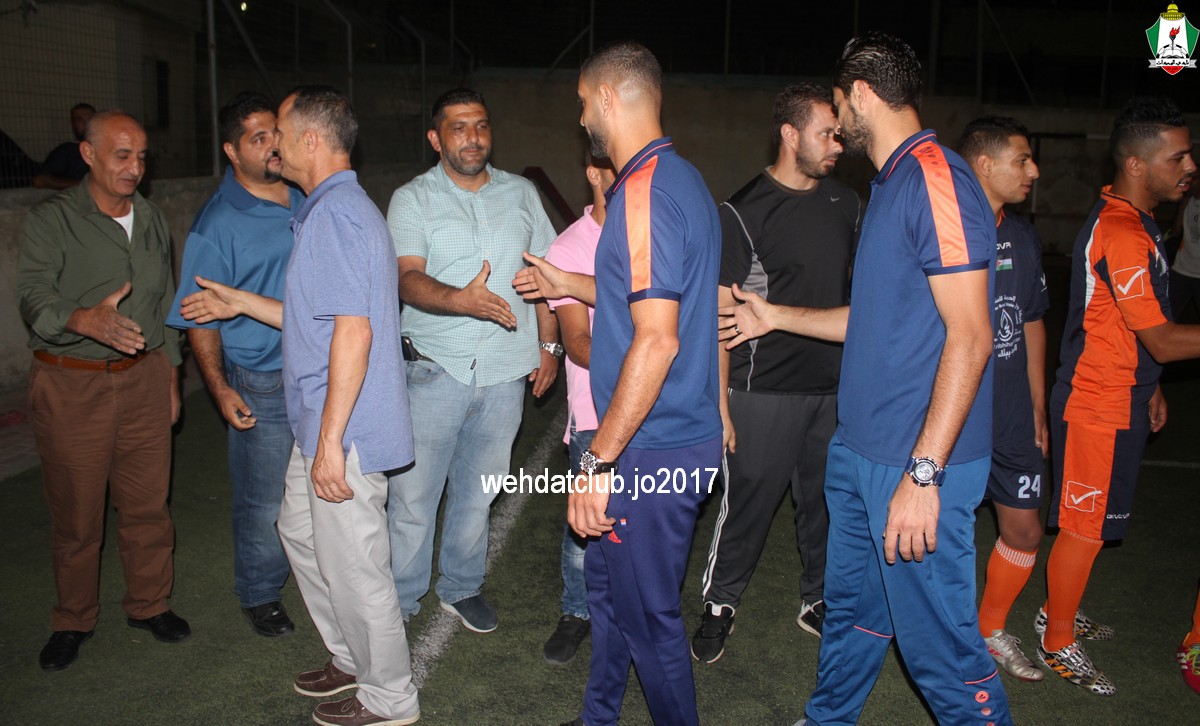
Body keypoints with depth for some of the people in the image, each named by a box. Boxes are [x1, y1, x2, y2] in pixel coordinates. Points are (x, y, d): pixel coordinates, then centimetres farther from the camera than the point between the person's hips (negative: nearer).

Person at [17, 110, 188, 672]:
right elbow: (34, 296, -18)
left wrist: (170, 379, 16)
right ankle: (73, 621, 25)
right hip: (71, 387, -4)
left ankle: (148, 603, 27)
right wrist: (87, 319, -40)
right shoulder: (52, 220, -5)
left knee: (148, 501, 8)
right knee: (75, 511, 6)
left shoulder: (152, 222, 12)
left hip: (143, 379, 4)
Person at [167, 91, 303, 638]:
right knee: (264, 501, 7)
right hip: (263, 385, -5)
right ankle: (259, 594, 29)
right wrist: (220, 389, -16)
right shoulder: (218, 222, -10)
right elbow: (200, 317, -9)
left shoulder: (306, 201, 6)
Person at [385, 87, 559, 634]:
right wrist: (462, 300, -34)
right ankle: (399, 598, 20)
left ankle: (462, 588, 33)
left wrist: (548, 344, 9)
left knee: (477, 490, 15)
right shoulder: (412, 199, -1)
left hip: (505, 371, 3)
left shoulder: (520, 193, 10)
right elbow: (409, 279, -15)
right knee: (413, 491, 2)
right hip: (435, 368, -3)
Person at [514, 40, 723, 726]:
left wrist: (600, 461, -23)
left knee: (649, 615, 6)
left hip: (654, 451, -11)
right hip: (680, 437, 11)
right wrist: (568, 284, 30)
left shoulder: (645, 192, -20)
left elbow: (657, 339, -27)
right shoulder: (682, 178, 12)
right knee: (607, 580, 23)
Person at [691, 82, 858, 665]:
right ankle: (719, 605, 23)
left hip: (836, 386, 5)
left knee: (826, 501, 14)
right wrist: (718, 403, -12)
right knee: (748, 501, 3)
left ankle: (818, 601, 34)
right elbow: (719, 314, -10)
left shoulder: (846, 203, 9)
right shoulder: (744, 213, -9)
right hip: (765, 391, -5)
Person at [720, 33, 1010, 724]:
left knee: (937, 642, -1)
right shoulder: (892, 182, 16)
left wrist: (923, 474, -24)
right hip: (858, 453, 10)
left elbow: (970, 337, -21)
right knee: (851, 608, 22)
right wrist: (775, 316, 29)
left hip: (916, 465, -10)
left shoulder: (936, 178, -15)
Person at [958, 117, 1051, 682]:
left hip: (1012, 420, 6)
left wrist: (1038, 410, 17)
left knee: (1024, 531, 12)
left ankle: (991, 629, 35)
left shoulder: (1023, 238, 9)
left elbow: (1032, 325, 17)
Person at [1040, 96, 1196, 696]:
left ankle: (1059, 611, 37)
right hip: (1099, 406, -10)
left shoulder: (1131, 221, 11)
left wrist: (1149, 387, 21)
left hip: (1119, 398, 10)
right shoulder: (1121, 231, -23)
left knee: (1091, 522, 20)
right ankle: (1057, 644, 17)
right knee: (1085, 528, 2)